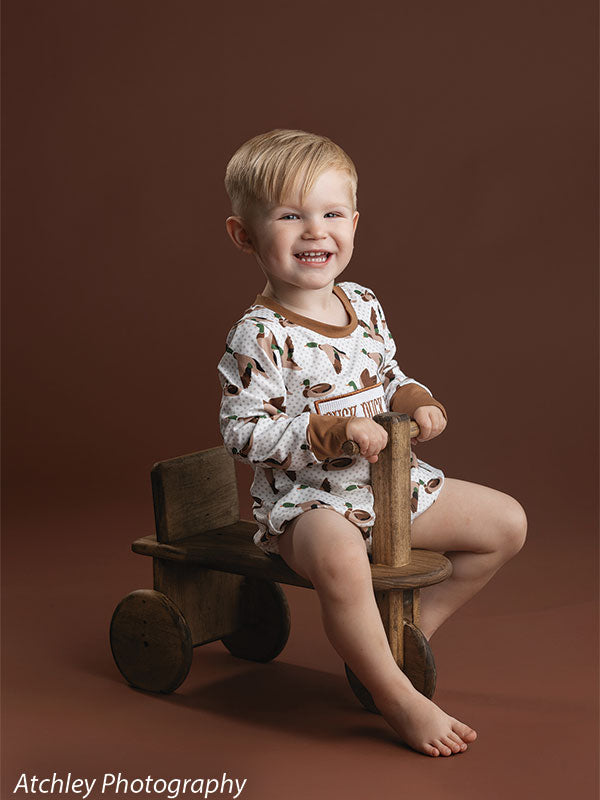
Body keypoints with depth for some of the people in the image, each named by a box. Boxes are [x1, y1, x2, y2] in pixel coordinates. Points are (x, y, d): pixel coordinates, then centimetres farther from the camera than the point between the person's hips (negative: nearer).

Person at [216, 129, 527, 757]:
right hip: (304, 496, -8)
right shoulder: (259, 337, -17)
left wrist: (415, 401, -3)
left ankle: (413, 627, 20)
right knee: (338, 556, -42)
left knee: (507, 522, 7)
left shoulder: (363, 304, 6)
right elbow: (243, 434, -18)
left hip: (391, 480, 8)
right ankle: (400, 702, -24)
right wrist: (333, 431, -27)